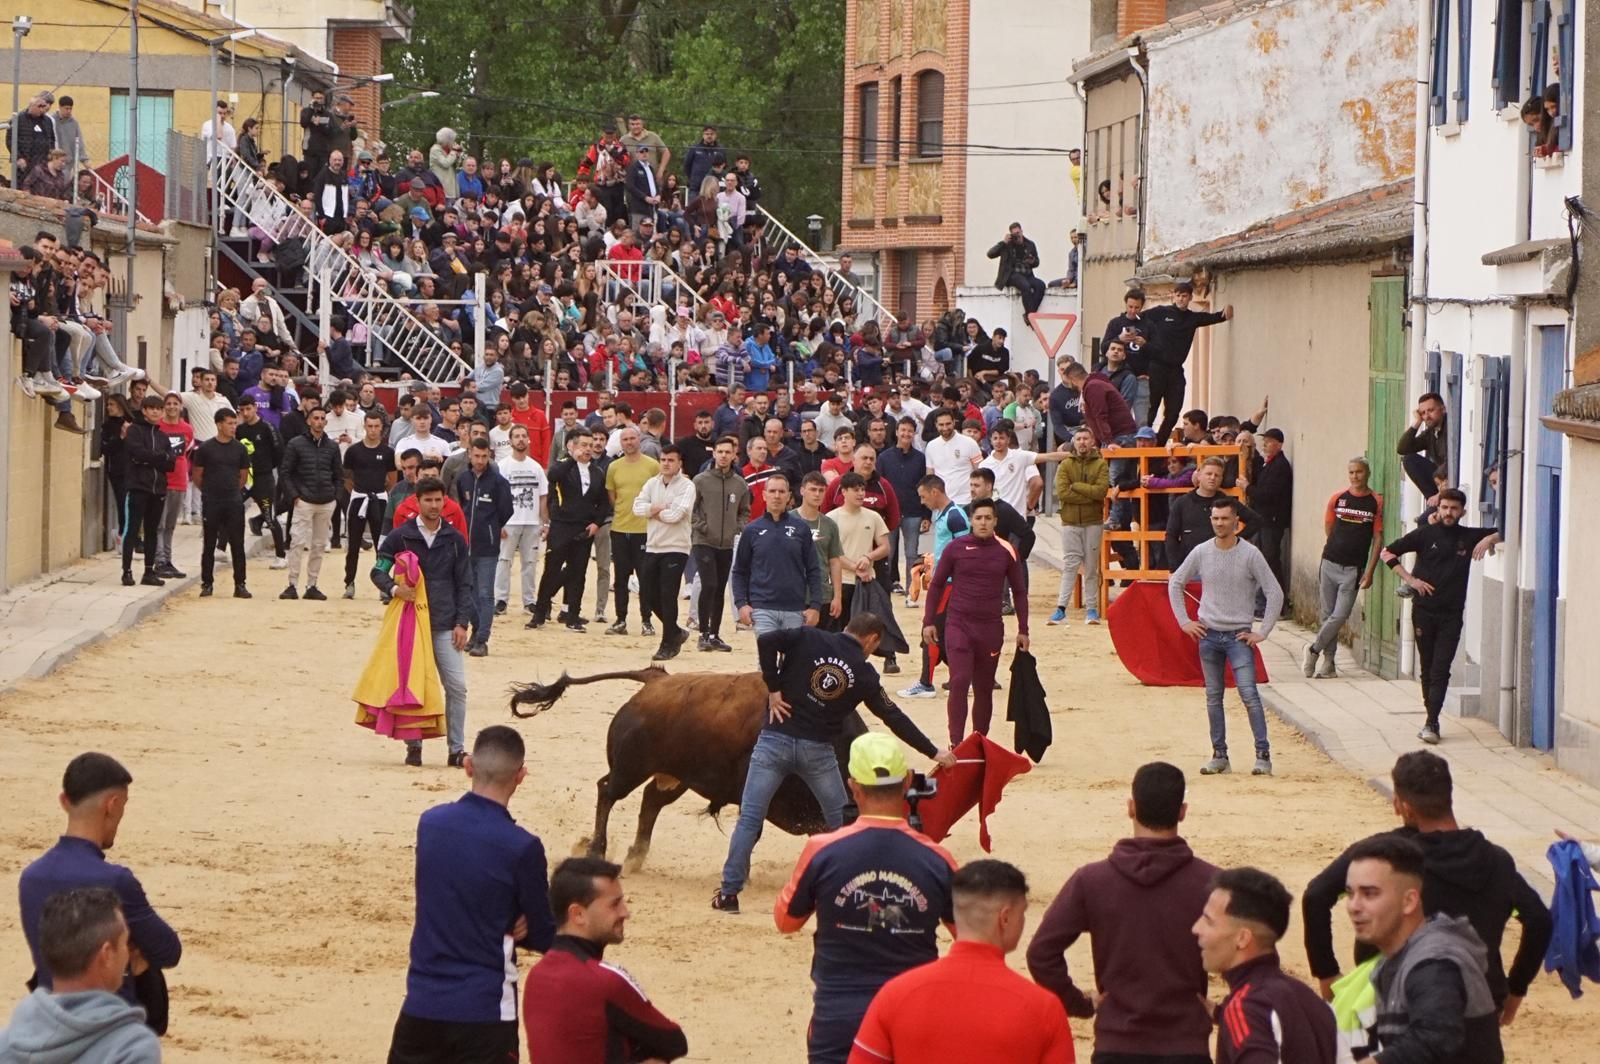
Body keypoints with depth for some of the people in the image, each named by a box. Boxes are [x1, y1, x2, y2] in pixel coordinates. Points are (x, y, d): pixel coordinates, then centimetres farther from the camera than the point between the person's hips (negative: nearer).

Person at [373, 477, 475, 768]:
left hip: (444, 626, 1)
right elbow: (378, 571, 4)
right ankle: (413, 746, 8)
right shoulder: (400, 536, 1)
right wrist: (393, 589, -18)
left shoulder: (455, 539, 6)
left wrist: (462, 623, 1)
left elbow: (464, 584, 9)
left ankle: (457, 749, 0)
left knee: (457, 686, -5)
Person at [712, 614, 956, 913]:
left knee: (749, 818, 2)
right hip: (818, 751, 0)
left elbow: (766, 639, -11)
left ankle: (729, 893, -2)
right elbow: (894, 718, 8)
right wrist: (934, 753, 17)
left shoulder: (808, 639, 4)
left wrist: (773, 688, -3)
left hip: (775, 739, 0)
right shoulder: (864, 673, 4)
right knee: (841, 821, 17)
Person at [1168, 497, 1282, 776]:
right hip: (1208, 635, 3)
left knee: (1249, 695, -12)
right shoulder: (1201, 553, 2)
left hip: (1238, 636, -3)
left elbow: (1275, 593, -6)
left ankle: (1263, 755, -10)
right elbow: (1175, 583, 15)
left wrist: (1262, 632, -8)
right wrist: (1184, 622, 8)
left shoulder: (1250, 555, -7)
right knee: (1213, 698, 8)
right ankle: (1219, 755, 16)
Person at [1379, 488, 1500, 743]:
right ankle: (1432, 719, 19)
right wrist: (1409, 579, -6)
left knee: (1440, 670, -9)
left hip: (1451, 614, -1)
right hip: (1424, 610, 1)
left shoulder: (1470, 537, 4)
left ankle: (1431, 723, -14)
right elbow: (1387, 553, 3)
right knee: (1427, 668, 8)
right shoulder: (1426, 535, 1)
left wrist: (1489, 539, -9)